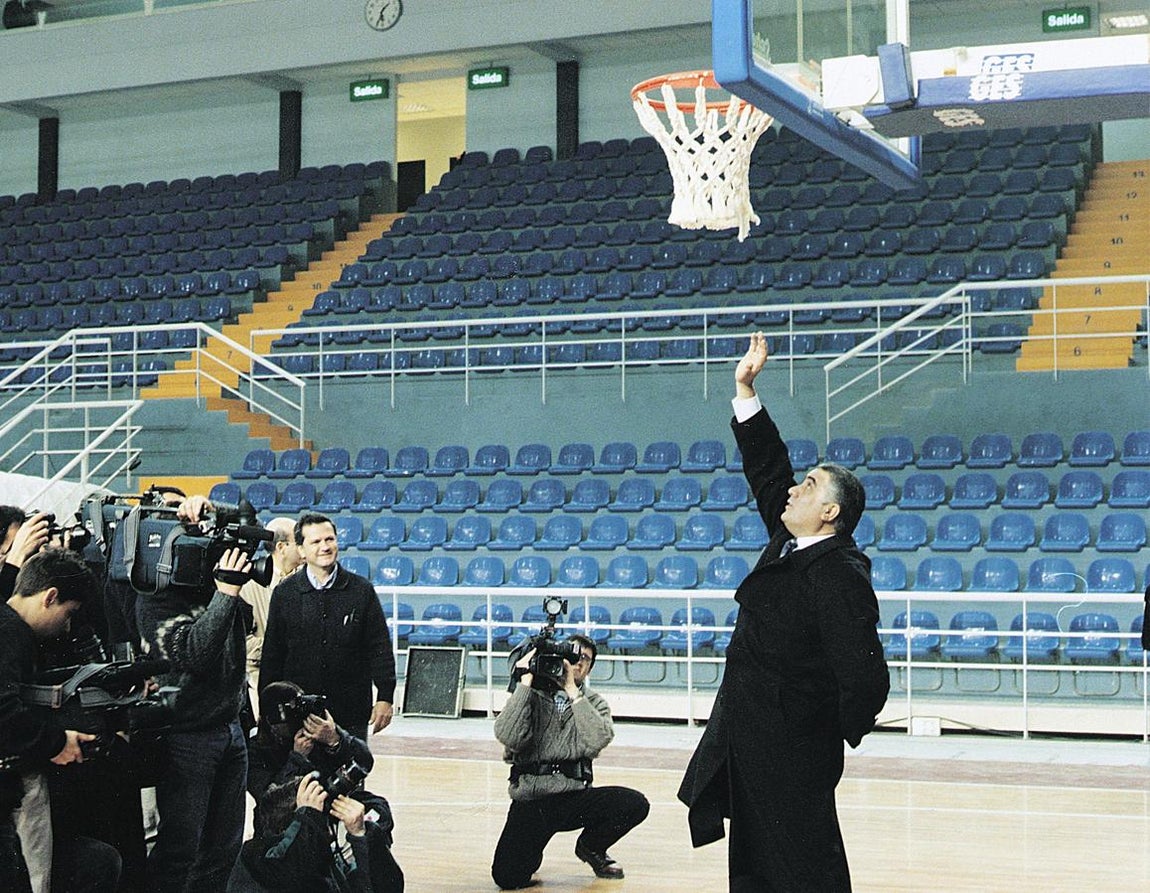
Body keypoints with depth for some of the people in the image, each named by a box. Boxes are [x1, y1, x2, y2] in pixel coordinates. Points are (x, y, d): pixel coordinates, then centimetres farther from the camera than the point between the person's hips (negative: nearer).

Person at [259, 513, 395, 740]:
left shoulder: (362, 590, 3)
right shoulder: (285, 594, 3)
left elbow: (380, 649, 4)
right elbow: (272, 654, 7)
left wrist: (384, 697, -2)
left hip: (351, 715, 0)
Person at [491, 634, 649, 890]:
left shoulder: (594, 702, 10)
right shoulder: (530, 695, 4)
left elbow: (597, 740, -13)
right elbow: (508, 736, -16)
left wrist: (572, 691, -12)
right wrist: (526, 681, -14)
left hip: (575, 796, 2)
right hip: (530, 799, -2)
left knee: (635, 804, -23)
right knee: (507, 876, -24)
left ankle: (591, 847, 8)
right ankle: (532, 853, 15)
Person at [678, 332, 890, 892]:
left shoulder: (839, 577, -22)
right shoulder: (789, 544, 5)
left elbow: (865, 674, -26)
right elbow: (767, 472, 15)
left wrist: (847, 732, -10)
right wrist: (745, 392, 13)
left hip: (794, 754, -10)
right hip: (750, 742, 10)